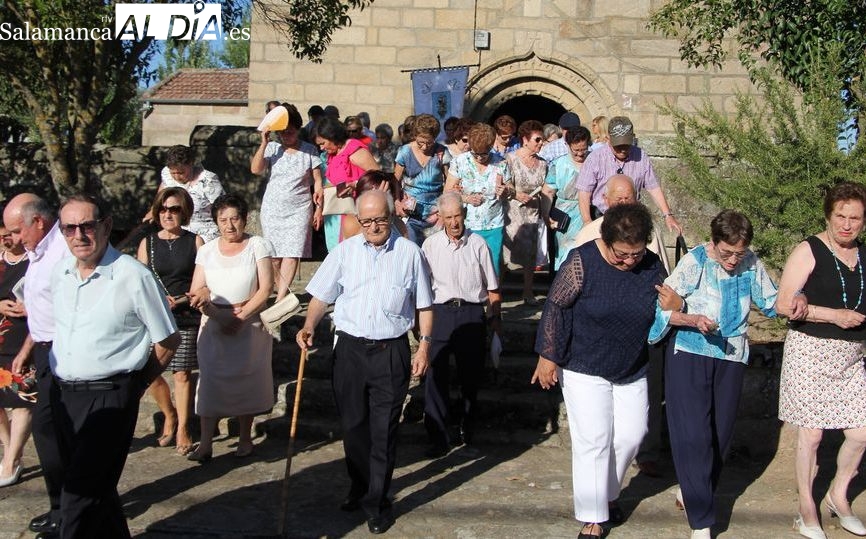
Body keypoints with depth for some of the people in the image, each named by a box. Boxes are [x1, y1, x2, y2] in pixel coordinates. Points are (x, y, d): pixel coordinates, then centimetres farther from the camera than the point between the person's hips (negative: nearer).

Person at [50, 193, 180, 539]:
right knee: (97, 485, 18)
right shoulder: (59, 273, 5)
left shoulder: (134, 277, -12)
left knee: (81, 495, -7)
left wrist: (135, 385, 1)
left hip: (109, 398, -6)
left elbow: (168, 341, -5)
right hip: (62, 393, 6)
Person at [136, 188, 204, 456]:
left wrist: (182, 300, -15)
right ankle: (169, 416, 25)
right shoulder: (148, 243, 8)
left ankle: (183, 430, 15)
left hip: (186, 318, -2)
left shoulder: (195, 242, 3)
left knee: (182, 374, 0)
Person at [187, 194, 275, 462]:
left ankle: (245, 438, 18)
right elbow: (196, 291, 4)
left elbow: (265, 288, -8)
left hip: (250, 325, -2)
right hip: (214, 326, 2)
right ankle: (205, 444, 0)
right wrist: (201, 298, -20)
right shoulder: (207, 251, 9)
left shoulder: (258, 245, 0)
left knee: (247, 379, 5)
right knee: (210, 379, -3)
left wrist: (240, 316, -15)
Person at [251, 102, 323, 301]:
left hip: (299, 210, -2)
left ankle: (280, 298, -17)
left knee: (292, 253, -13)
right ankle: (283, 291, 18)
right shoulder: (272, 148, 3)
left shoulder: (309, 151, 2)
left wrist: (319, 208, -1)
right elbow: (255, 169, -10)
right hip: (272, 210, 2)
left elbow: (318, 182, 3)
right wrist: (264, 143, -14)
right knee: (274, 254, 4)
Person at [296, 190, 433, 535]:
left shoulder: (409, 253, 1)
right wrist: (309, 326, -12)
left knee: (384, 430, 1)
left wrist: (424, 345, -1)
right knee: (353, 425, 12)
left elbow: (423, 305, 5)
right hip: (350, 349, 2)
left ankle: (377, 503, 13)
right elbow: (322, 295, 5)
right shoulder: (345, 251, 4)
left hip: (391, 352, -2)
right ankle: (359, 488, 32)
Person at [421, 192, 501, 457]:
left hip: (472, 313, 0)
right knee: (436, 375, -7)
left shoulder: (478, 244, 3)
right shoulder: (430, 244, 5)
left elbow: (492, 287, 9)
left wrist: (496, 317, 6)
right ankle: (438, 437, 0)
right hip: (440, 312, 0)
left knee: (471, 374, 11)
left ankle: (468, 429, 32)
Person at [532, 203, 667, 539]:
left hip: (632, 371, 5)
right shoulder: (583, 262, -19)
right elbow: (555, 307, -15)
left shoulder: (653, 267, -6)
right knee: (593, 441, -2)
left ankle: (609, 492, 36)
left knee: (631, 435, 11)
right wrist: (548, 356, -15)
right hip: (585, 370, -4)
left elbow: (662, 316, 7)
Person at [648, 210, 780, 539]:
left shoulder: (751, 264, 0)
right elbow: (663, 307, -14)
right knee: (694, 435, -9)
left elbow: (771, 301, 14)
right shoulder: (694, 262, -12)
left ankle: (694, 494, 33)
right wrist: (694, 321, -30)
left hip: (731, 357, 5)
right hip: (690, 355, -4)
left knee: (721, 434, 11)